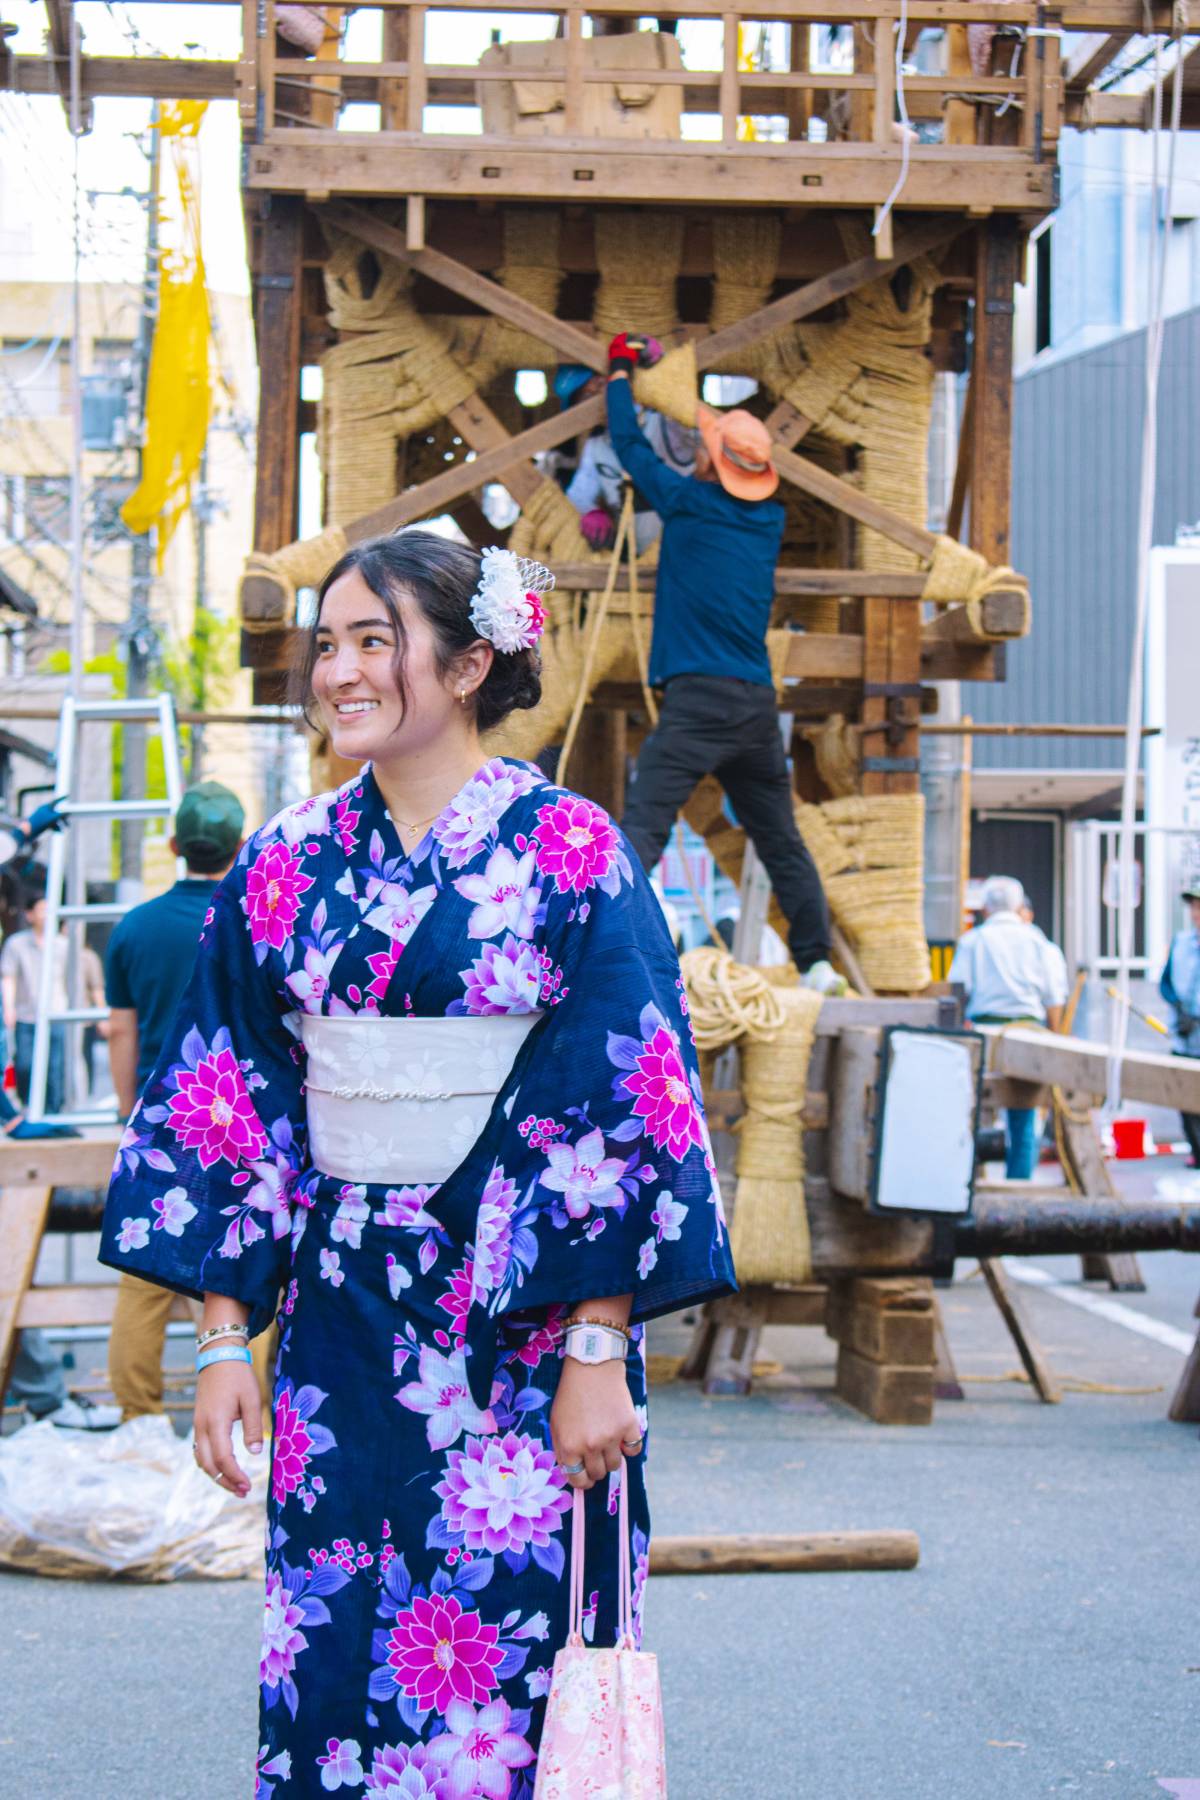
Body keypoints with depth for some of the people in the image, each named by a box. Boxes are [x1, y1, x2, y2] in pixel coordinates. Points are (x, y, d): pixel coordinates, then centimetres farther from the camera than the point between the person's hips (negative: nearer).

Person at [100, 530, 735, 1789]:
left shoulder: (571, 852, -5)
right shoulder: (290, 863, 7)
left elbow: (626, 1109, -8)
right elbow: (226, 1104, 8)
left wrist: (598, 1352, -13)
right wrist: (222, 1341, 3)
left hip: (524, 1320, -4)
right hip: (341, 1320, 4)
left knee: (507, 1658, 0)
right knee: (330, 1655, 6)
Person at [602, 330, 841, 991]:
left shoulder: (688, 502, -2)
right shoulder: (769, 520, 12)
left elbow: (630, 445, 12)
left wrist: (621, 370, 27)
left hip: (697, 696, -6)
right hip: (758, 701, 6)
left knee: (643, 824, -14)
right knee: (781, 839, 14)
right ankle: (816, 962, 17)